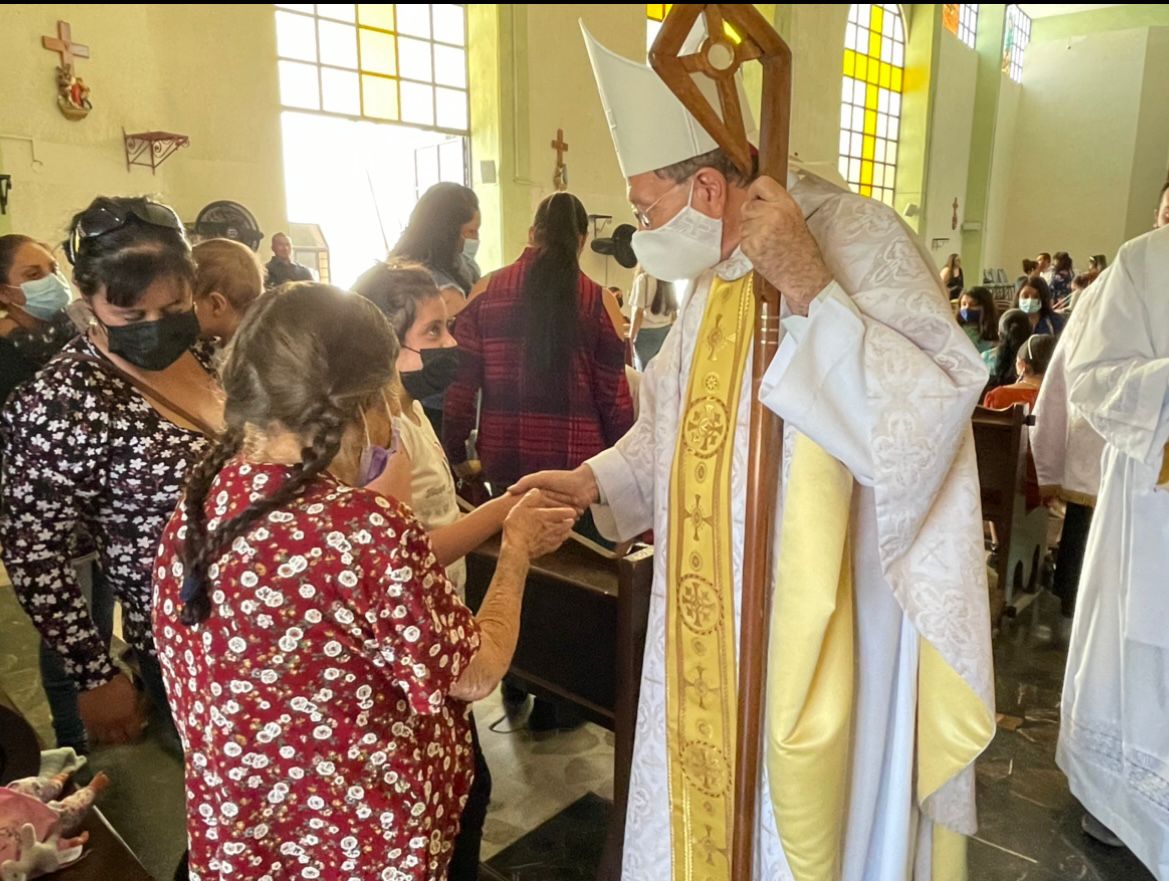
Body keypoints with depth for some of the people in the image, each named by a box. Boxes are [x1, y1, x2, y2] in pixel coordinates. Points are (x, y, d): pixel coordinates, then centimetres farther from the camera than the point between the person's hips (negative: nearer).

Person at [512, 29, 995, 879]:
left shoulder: (857, 238, -16)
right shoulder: (715, 273, 7)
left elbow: (928, 413, -27)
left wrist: (809, 289, -33)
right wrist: (596, 480, 1)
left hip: (818, 621, -6)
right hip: (714, 614, 7)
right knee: (706, 807, 21)